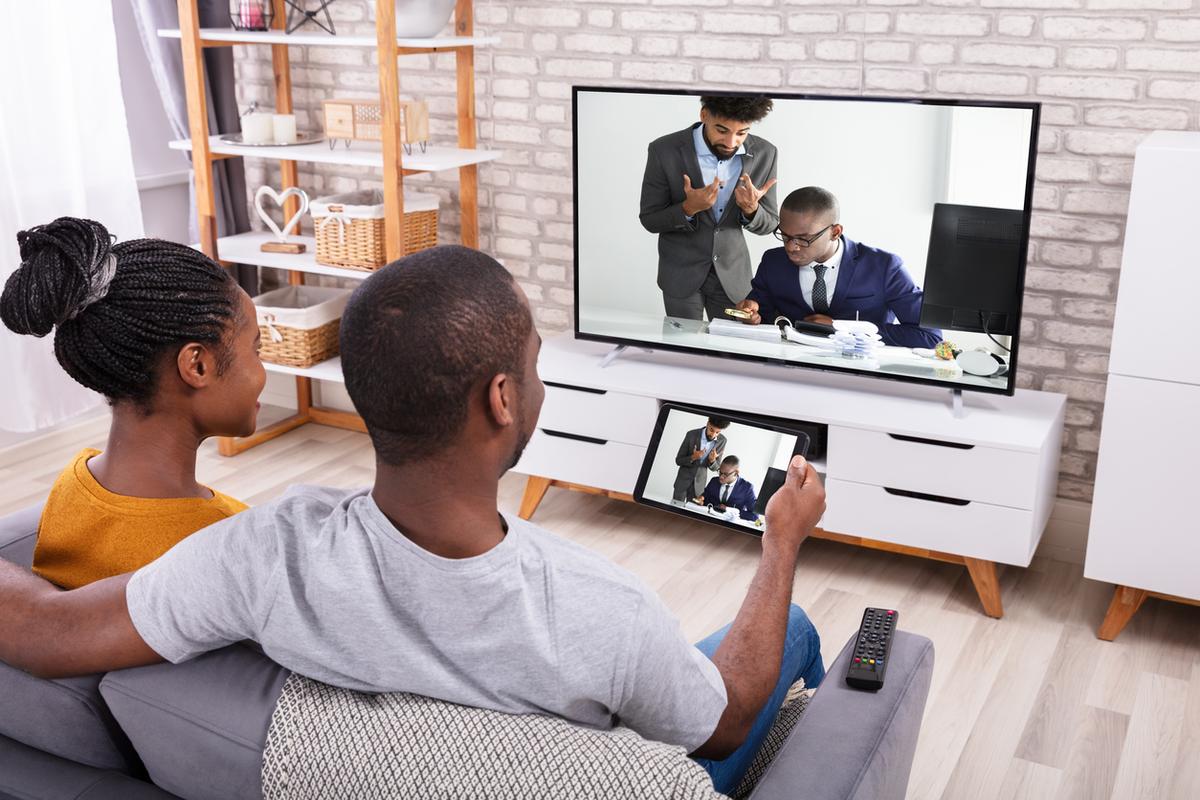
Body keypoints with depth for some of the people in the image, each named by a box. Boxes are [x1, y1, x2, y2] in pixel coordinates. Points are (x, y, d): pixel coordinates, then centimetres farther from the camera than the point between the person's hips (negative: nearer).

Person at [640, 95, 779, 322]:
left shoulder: (764, 153, -11)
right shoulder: (665, 151, -18)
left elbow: (768, 224, -1)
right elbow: (650, 220, -10)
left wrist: (750, 209, -24)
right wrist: (688, 208, -29)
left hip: (732, 273, 2)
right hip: (681, 274, -2)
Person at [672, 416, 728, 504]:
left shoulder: (722, 441, -11)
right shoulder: (692, 435, -18)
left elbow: (715, 468, -1)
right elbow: (678, 460, -10)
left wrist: (712, 460, -23)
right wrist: (692, 457, -29)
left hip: (699, 484, 2)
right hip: (683, 480, -2)